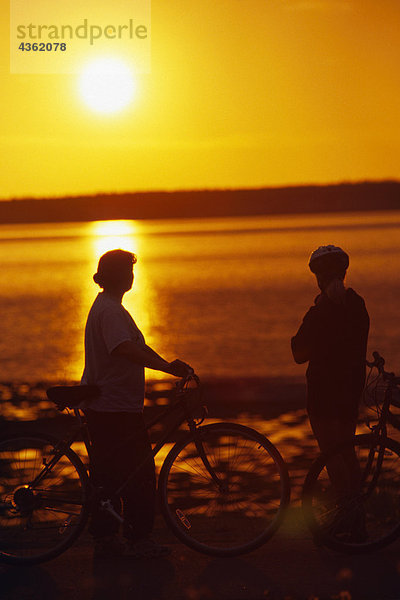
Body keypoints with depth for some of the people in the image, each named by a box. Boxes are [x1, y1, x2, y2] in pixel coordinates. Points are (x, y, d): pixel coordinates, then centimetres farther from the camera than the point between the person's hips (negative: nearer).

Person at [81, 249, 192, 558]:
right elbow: (126, 349, -32)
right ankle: (140, 539, 0)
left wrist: (170, 365, 11)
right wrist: (168, 367, -35)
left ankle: (106, 539, 17)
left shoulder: (108, 307, 17)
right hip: (117, 407, -11)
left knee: (108, 472, 13)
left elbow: (138, 346, 21)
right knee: (140, 472, -5)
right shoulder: (110, 310, -17)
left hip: (101, 403, 11)